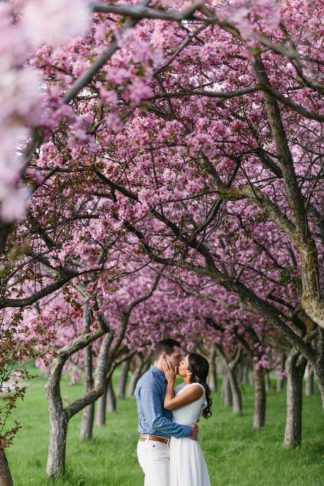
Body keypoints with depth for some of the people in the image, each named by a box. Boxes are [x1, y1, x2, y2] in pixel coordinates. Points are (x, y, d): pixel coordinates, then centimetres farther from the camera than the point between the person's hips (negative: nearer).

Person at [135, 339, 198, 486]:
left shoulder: (162, 382, 15)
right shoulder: (149, 382, -19)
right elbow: (156, 422, -26)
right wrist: (187, 431, -17)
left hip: (160, 448, 10)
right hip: (154, 449, -10)